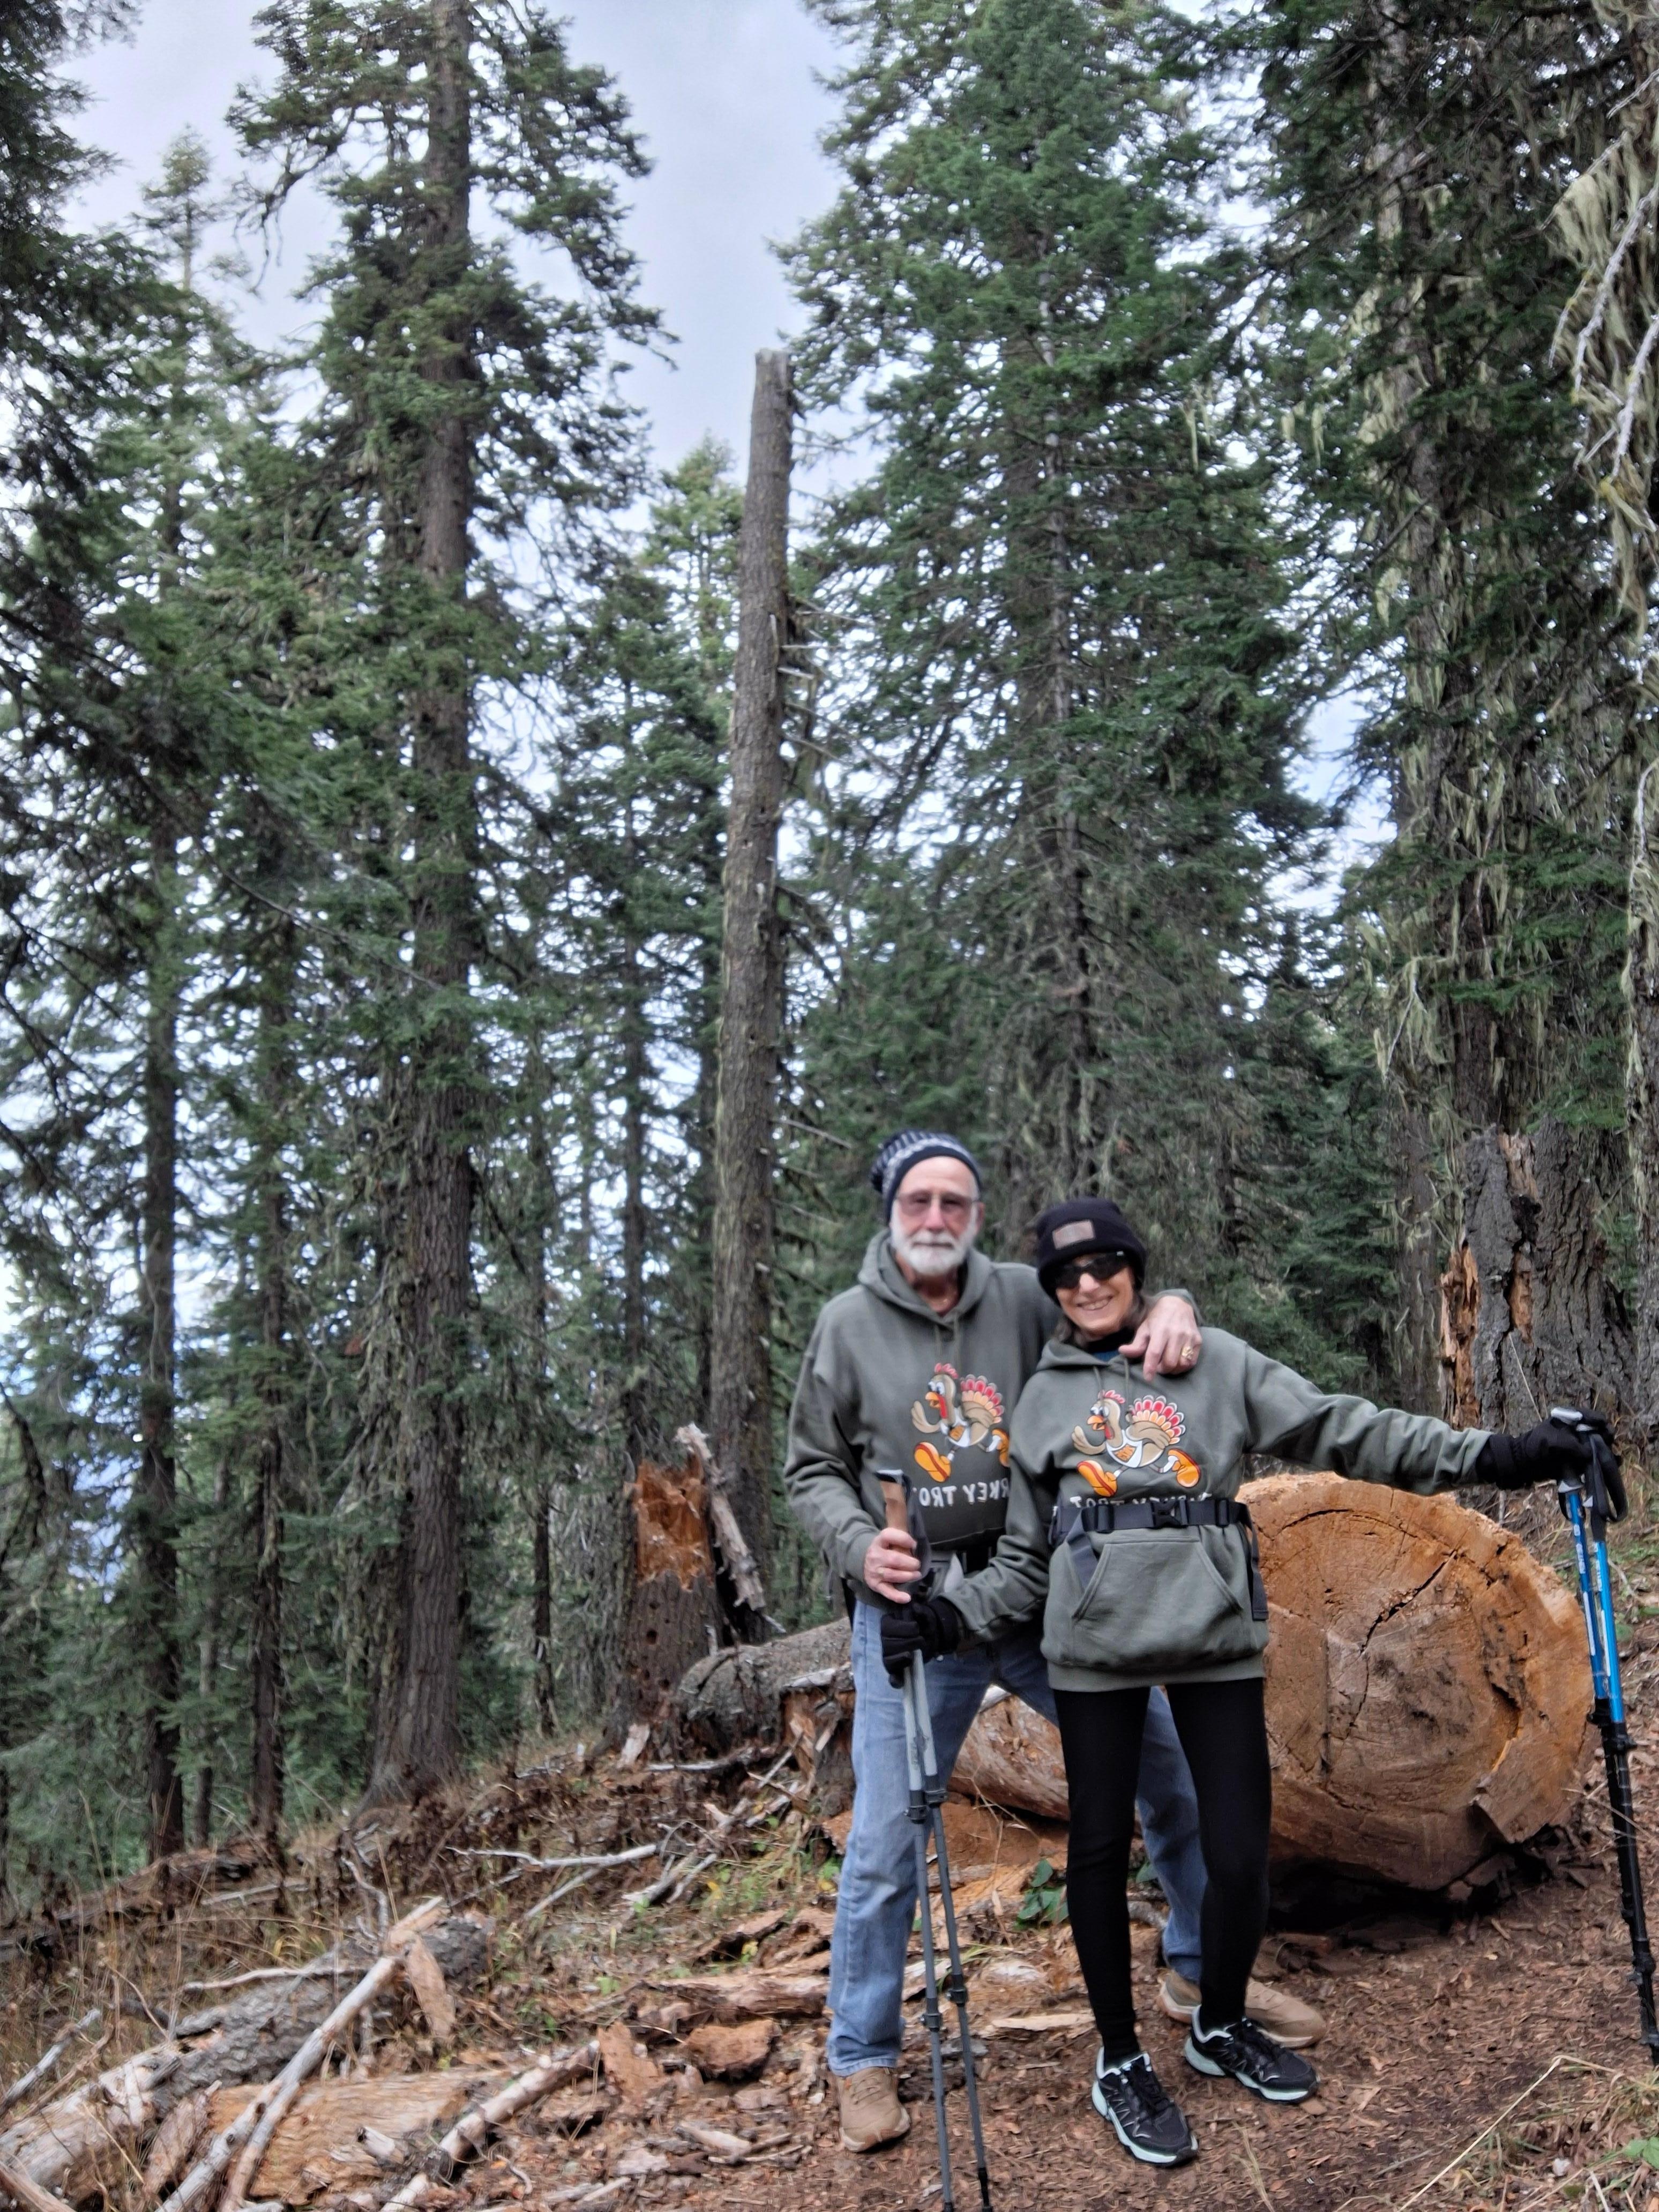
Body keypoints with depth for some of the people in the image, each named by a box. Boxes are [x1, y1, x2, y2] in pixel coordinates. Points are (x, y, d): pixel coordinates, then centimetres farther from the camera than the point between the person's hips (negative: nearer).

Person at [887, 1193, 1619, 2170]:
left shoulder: (1217, 1361, 7)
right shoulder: (1044, 1400, 10)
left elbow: (1341, 1428, 0)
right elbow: (1027, 1559, 11)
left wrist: (1492, 1455, -8)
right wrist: (955, 1615, -5)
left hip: (1217, 1639, 0)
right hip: (1097, 1647, 0)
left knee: (1241, 1853, 1)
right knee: (1101, 1849, 6)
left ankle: (1223, 2027, 31)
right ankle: (1121, 2061, 27)